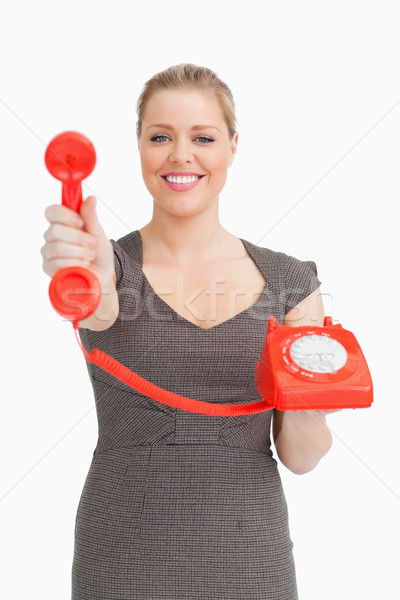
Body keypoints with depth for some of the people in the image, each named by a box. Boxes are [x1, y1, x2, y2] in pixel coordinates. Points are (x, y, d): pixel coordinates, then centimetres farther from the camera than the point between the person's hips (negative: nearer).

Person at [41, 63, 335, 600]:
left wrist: (307, 413, -21)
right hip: (123, 555, -1)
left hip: (252, 556, 2)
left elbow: (299, 458, -1)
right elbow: (100, 310, -28)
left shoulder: (289, 281, -1)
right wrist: (86, 287, -48)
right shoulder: (111, 266, -5)